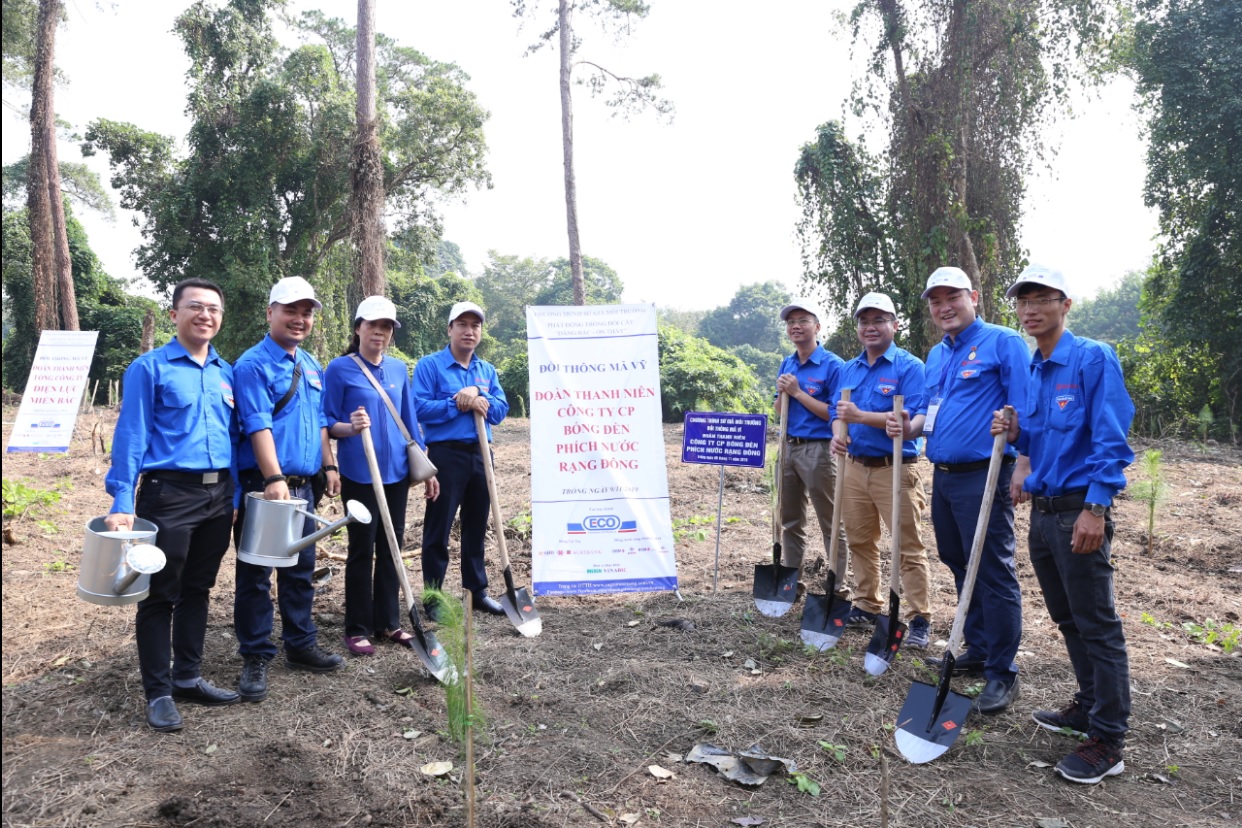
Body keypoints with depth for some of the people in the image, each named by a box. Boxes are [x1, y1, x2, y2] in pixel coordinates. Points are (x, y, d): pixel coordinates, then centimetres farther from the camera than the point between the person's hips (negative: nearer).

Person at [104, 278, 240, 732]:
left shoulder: (226, 373, 11)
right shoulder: (149, 368, -5)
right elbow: (131, 436, -9)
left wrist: (236, 496, 11)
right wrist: (122, 503, -16)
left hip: (218, 495, 6)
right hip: (169, 493, -5)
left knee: (197, 591, 14)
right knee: (160, 595, 3)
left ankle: (188, 678, 26)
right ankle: (159, 692, 14)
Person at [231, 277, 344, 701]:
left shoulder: (312, 367, 15)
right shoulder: (253, 364, -9)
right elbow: (258, 426, -19)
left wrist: (329, 466, 14)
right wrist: (274, 480, -25)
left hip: (302, 485, 7)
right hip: (262, 486, -7)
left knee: (301, 569, 15)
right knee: (256, 573, 3)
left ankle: (301, 645, 28)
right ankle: (254, 658, 13)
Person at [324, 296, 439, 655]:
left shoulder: (398, 369, 9)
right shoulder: (340, 368, -6)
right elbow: (327, 423, -4)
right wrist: (350, 427, -27)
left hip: (397, 471, 5)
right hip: (359, 474, -5)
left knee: (391, 547, 11)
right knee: (362, 550, 2)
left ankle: (389, 622, 23)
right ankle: (357, 629, 15)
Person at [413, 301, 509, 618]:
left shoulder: (487, 370, 13)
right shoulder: (429, 365, -3)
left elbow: (501, 409, 4)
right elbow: (420, 408, -14)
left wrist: (480, 396, -14)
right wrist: (461, 405, -15)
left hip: (480, 454, 5)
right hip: (445, 453, -5)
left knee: (476, 526, 13)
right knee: (438, 528, 1)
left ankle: (477, 589, 24)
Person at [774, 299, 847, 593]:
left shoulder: (832, 365, -10)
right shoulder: (786, 364, 11)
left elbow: (834, 414, -15)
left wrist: (798, 392, -16)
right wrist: (782, 392, -6)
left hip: (818, 450, -7)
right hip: (788, 447, 7)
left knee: (832, 524, 1)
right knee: (790, 522, 15)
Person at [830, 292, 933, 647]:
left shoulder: (909, 366, -7)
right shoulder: (848, 369, 13)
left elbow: (914, 418, -17)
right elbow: (839, 413, 19)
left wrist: (860, 416, -21)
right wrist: (838, 435, -4)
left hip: (895, 469, -6)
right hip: (854, 467, 6)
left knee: (908, 547, -2)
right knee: (860, 541, 14)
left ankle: (920, 619, 6)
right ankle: (867, 605, 27)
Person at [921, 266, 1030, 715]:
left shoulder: (1003, 342, -7)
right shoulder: (936, 355, 17)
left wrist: (1022, 470, -19)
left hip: (983, 476, -8)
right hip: (942, 476, 8)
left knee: (993, 573, -4)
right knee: (961, 568, 16)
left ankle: (1002, 673, 6)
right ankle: (977, 650, 30)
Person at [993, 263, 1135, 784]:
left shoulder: (1093, 359, -11)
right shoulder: (1033, 372, 13)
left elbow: (1110, 440, -16)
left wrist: (1094, 510, -22)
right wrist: (1016, 433, 0)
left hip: (1079, 511, -8)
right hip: (1042, 510, 8)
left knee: (1096, 625, -1)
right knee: (1067, 620, 17)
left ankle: (1107, 741, 7)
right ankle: (1089, 707, 32)